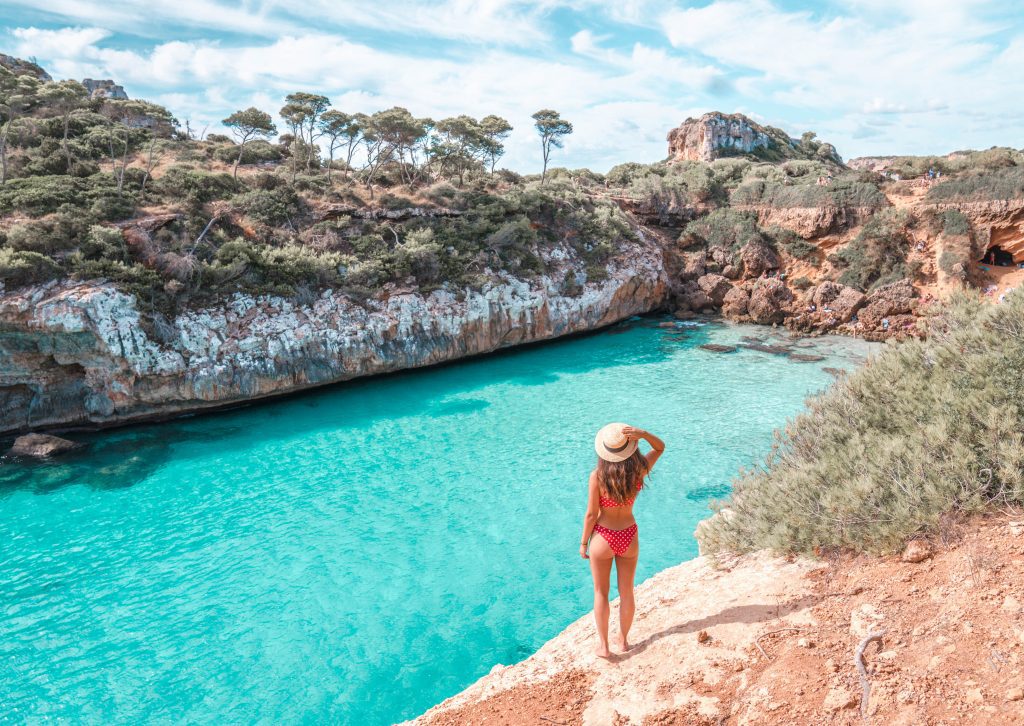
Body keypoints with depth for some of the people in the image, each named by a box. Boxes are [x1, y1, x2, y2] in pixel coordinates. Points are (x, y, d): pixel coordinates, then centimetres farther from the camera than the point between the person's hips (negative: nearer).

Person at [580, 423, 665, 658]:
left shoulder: (597, 476, -23)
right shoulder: (639, 472, -15)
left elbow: (591, 514, -16)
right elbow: (660, 447, 1)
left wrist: (583, 542, -1)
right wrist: (643, 434, -20)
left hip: (603, 538, -3)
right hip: (629, 537, 3)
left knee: (601, 593, 17)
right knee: (626, 592, 22)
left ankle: (603, 645, 25)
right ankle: (623, 639, 37)